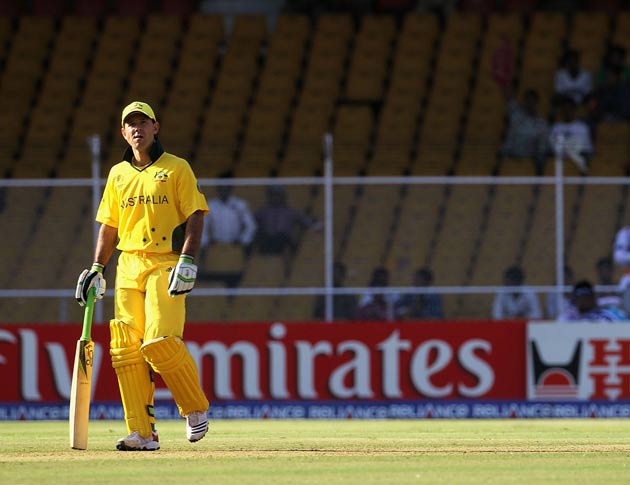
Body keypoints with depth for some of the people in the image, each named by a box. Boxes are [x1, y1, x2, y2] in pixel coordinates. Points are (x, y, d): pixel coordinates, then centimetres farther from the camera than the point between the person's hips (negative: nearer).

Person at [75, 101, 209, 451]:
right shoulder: (118, 174, 17)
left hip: (166, 265, -5)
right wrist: (97, 268, 13)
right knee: (126, 351, -5)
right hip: (129, 266, 5)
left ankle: (196, 409, 2)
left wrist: (188, 259, -15)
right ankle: (142, 433, -3)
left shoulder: (177, 169, 3)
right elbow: (109, 225, 21)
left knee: (160, 341, -20)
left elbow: (195, 216, -3)